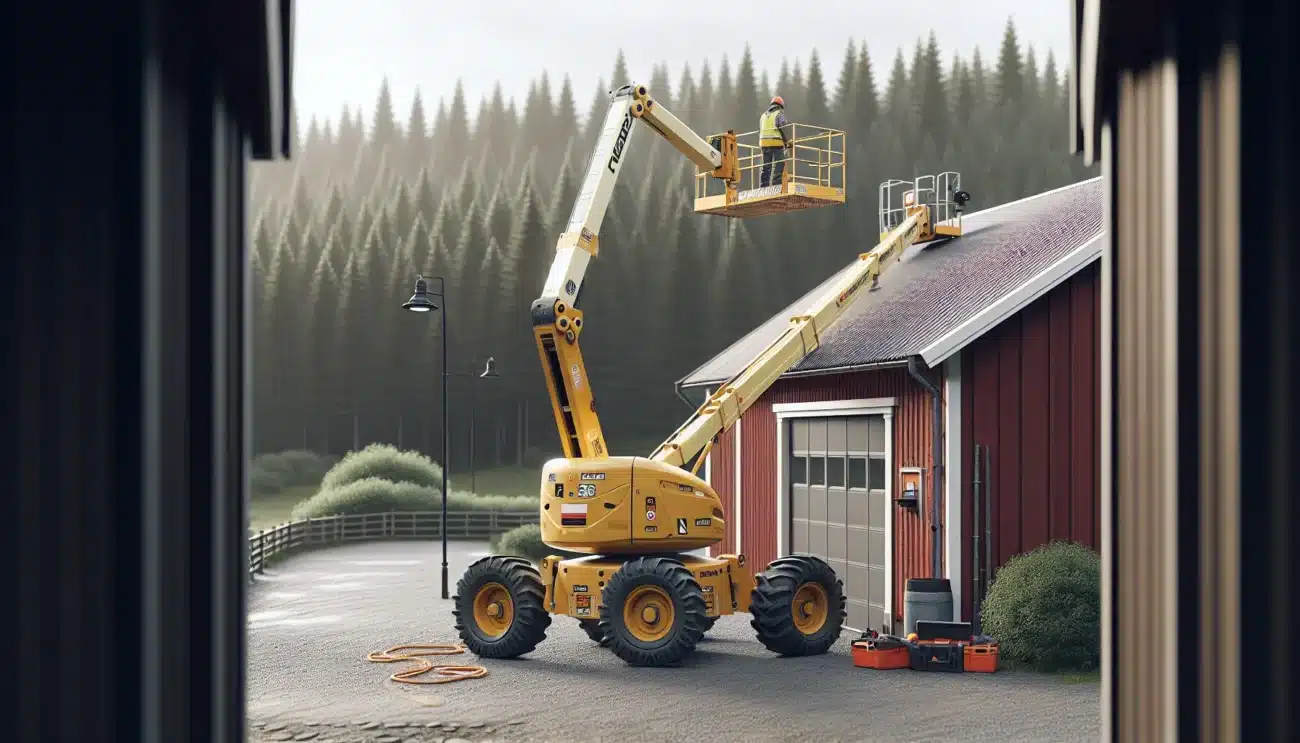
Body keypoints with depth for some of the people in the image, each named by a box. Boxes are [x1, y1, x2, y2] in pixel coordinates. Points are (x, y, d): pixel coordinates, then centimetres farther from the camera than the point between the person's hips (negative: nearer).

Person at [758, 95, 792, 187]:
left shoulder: (763, 115, 21)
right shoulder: (779, 114, 1)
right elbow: (784, 129, -7)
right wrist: (786, 142, 2)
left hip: (764, 142, 6)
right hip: (776, 143, -6)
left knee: (766, 167, 7)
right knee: (778, 166, -6)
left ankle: (763, 188, 3)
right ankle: (776, 186, -15)